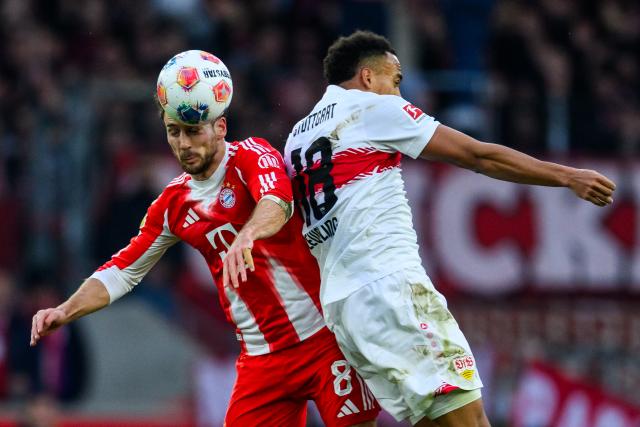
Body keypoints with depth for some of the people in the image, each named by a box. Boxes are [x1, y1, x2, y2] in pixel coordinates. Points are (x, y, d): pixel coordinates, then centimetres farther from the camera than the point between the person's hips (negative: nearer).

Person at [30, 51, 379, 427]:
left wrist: (247, 235, -50)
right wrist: (65, 311, -1)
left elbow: (277, 200, -28)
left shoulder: (250, 155, -6)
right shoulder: (173, 205, 9)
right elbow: (122, 272, 14)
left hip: (323, 336, -5)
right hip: (262, 358, 5)